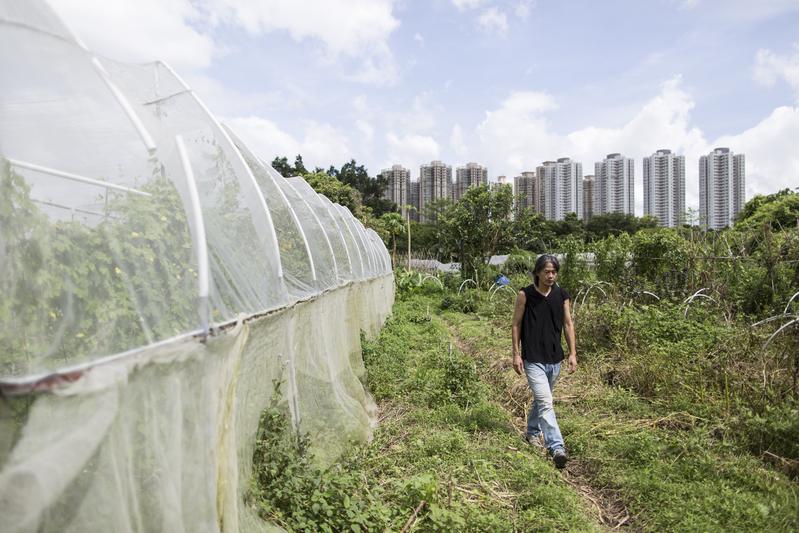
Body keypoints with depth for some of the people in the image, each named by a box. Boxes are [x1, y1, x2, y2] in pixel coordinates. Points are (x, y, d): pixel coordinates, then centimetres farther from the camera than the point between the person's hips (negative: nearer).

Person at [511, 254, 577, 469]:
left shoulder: (562, 296, 1)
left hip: (554, 358, 5)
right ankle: (556, 447, -10)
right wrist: (516, 354, -6)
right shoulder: (525, 295, -9)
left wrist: (573, 353, 3)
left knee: (541, 399, 20)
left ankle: (533, 432, 40)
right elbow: (516, 325, -4)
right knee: (545, 402, -12)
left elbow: (568, 324, 7)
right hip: (533, 359, -4)